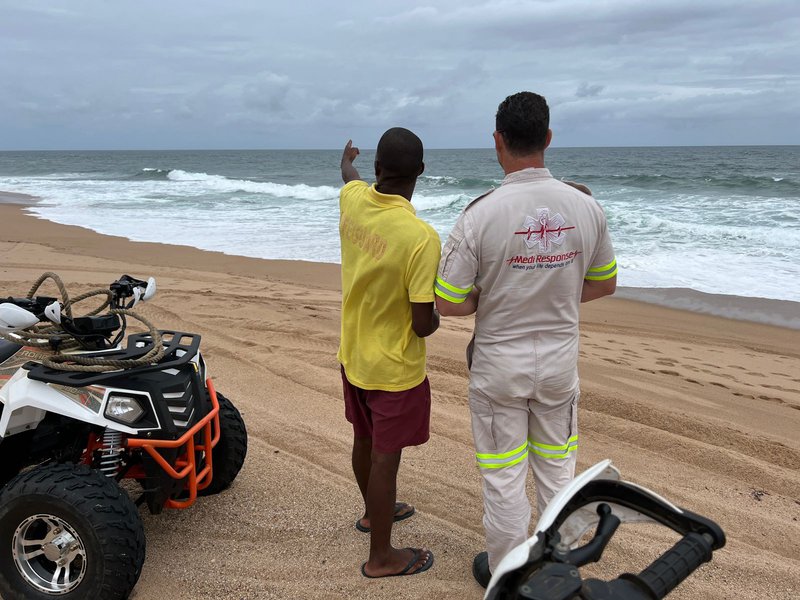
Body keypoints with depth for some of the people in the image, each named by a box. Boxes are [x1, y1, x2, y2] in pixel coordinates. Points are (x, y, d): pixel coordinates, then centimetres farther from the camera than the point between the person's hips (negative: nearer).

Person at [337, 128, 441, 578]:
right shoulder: (422, 237, -29)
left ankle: (374, 511, 51)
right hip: (395, 368, -7)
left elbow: (353, 178, 18)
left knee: (365, 442, 25)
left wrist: (347, 162, 43)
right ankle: (381, 557, 27)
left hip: (352, 356, 7)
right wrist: (438, 317, -1)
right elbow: (423, 325, -25)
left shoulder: (352, 199, -10)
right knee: (385, 457, 8)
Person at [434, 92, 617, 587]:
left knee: (504, 477, 13)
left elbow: (448, 304, -16)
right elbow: (605, 284, 5)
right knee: (557, 471, 20)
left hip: (499, 364, -3)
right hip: (560, 361, 4)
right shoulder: (586, 206, -9)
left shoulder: (481, 214, -21)